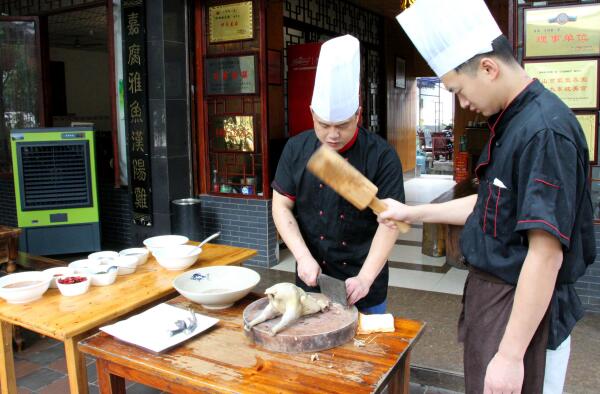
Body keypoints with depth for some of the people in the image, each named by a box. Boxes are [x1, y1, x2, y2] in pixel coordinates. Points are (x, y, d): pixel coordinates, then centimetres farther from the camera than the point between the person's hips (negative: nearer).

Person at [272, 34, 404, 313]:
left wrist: (365, 278, -23)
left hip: (364, 284, -2)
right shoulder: (296, 149, -4)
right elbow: (282, 207, -2)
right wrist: (303, 257, -14)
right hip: (312, 278, 3)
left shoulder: (381, 156, -13)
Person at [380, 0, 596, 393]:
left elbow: (547, 253, -26)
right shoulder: (512, 122, 7)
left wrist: (510, 355, -23)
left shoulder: (545, 131, -24)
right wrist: (414, 213, 14)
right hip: (491, 292, 9)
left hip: (524, 307, -9)